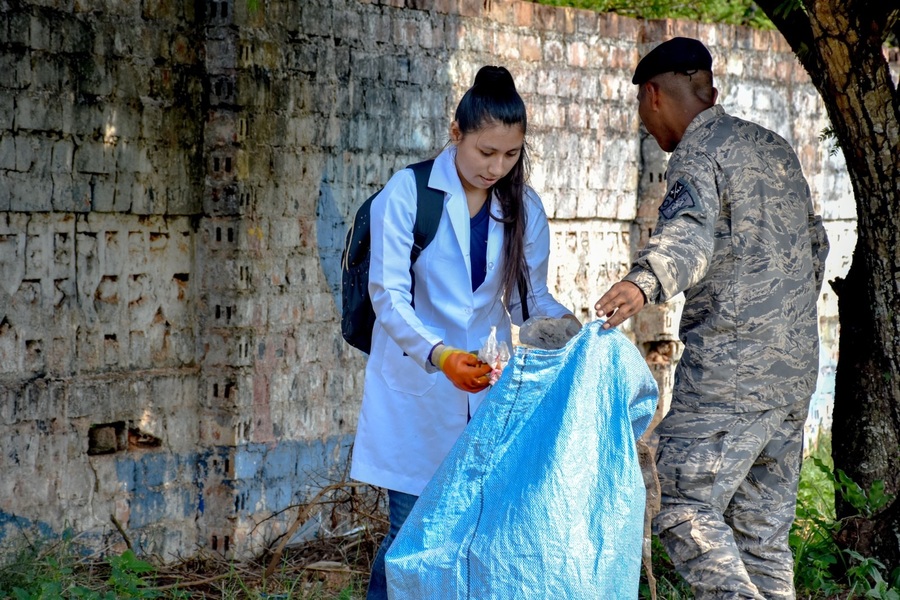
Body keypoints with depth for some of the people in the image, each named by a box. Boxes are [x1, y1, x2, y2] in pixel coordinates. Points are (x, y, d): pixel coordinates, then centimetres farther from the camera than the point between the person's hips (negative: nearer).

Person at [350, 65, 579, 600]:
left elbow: (529, 297, 8)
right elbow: (389, 295, -15)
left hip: (485, 385, 4)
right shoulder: (408, 193, -8)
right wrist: (439, 354, -30)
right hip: (417, 389, -4)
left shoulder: (523, 208, 6)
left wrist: (566, 323, -15)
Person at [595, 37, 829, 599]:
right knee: (765, 524, 10)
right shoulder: (774, 146, 18)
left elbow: (689, 232, -31)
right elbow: (815, 242, 31)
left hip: (730, 369, -8)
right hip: (795, 369, 8)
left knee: (687, 510, -8)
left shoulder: (698, 156, -9)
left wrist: (643, 283, -50)